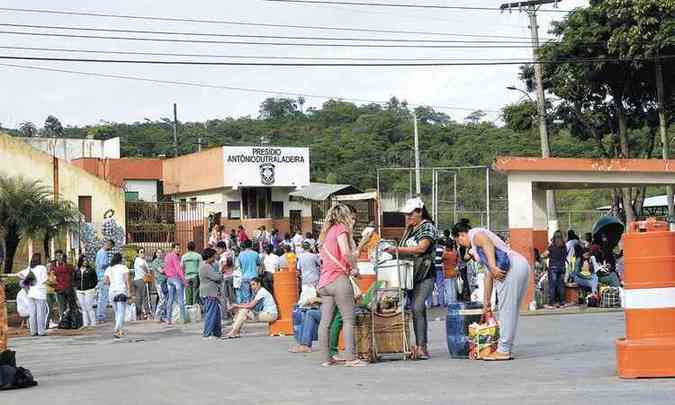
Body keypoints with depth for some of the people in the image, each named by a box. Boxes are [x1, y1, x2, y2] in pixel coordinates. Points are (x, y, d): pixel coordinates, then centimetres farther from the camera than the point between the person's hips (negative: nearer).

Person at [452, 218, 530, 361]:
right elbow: (488, 274, 34)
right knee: (511, 310, 12)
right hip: (522, 265, 10)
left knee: (506, 309, -6)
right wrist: (486, 302, 34)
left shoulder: (475, 233, 7)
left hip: (512, 267, -10)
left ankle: (503, 350, -4)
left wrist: (493, 266, -28)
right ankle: (507, 349, 16)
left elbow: (487, 244, -17)